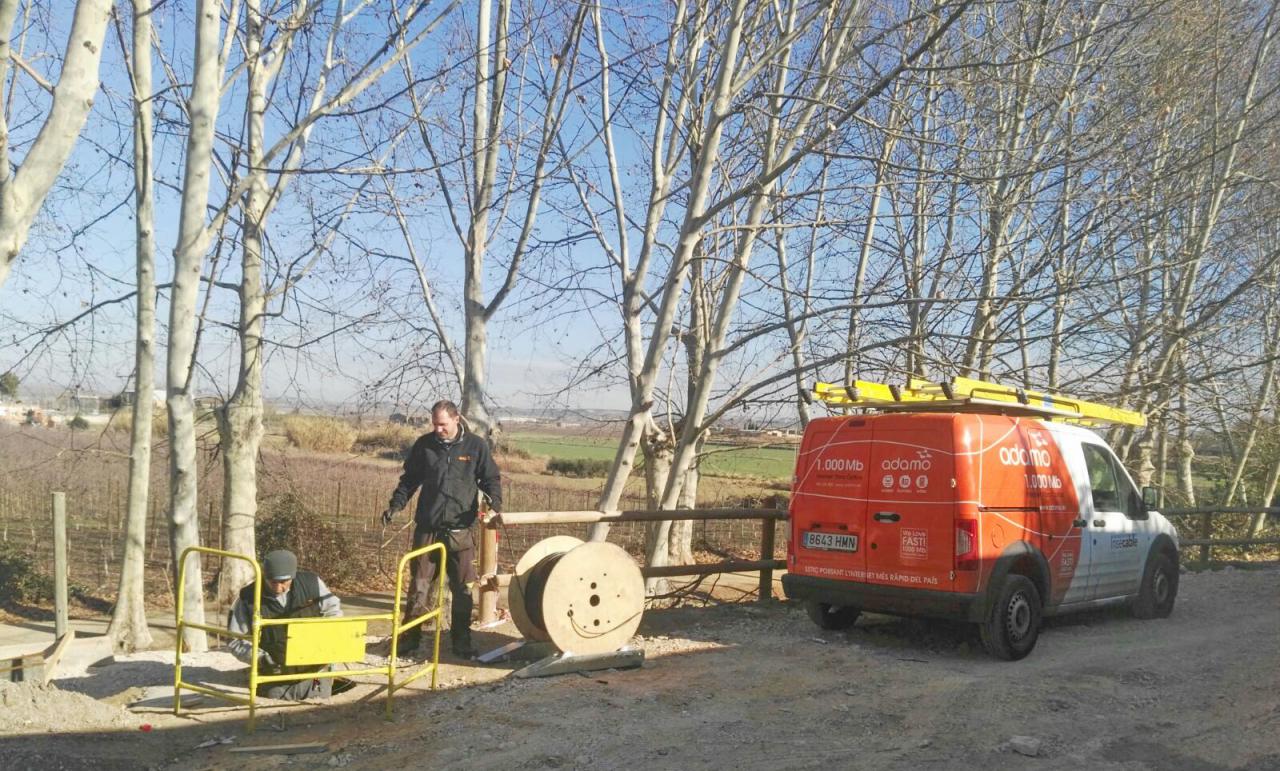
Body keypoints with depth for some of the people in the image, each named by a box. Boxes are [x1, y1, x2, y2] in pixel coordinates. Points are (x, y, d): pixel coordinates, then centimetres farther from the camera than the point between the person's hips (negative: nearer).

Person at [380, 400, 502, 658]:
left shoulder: (476, 446, 0)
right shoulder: (424, 445, 5)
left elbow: (491, 479, 5)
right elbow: (409, 479, 13)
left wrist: (495, 504, -12)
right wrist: (395, 506, 2)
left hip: (460, 530, -1)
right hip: (427, 528, 1)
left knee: (462, 588, 6)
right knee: (420, 584, 5)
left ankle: (461, 642, 17)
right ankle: (409, 637, 17)